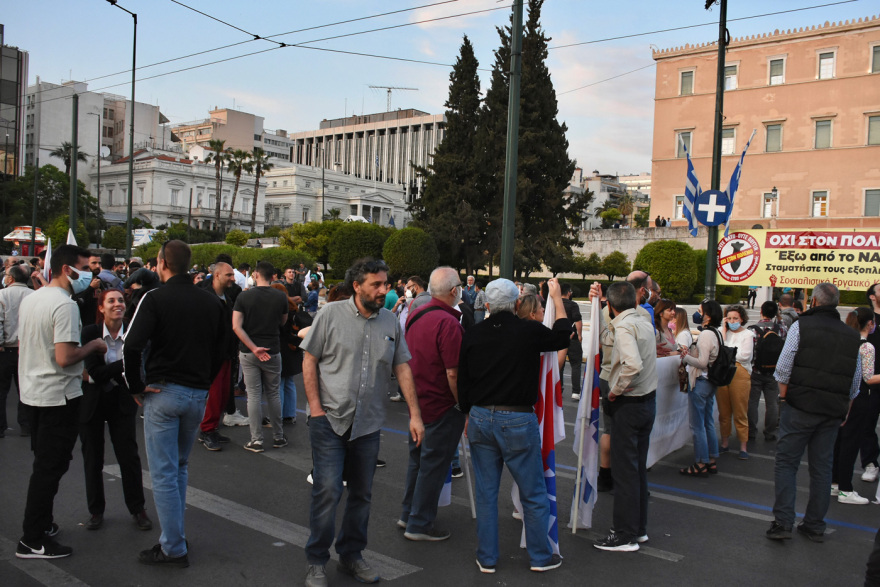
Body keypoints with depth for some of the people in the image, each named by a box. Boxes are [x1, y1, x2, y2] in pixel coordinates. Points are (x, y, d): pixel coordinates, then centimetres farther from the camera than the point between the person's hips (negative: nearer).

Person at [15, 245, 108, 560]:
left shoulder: (29, 299, 9)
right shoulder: (64, 305, -20)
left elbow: (22, 344, 18)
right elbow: (64, 357, -27)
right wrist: (94, 345, -11)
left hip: (33, 390, 10)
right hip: (59, 395, -10)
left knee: (44, 462, 20)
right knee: (51, 466, -1)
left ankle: (42, 523, 31)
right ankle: (32, 541, 6)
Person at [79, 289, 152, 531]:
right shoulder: (90, 333, -11)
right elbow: (94, 372, -19)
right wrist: (124, 363, -28)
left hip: (121, 402, 1)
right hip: (92, 401, 0)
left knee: (129, 455, -1)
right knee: (93, 458, 8)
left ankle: (137, 509, 14)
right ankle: (96, 510, 25)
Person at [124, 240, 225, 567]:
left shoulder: (155, 298, -10)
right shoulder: (212, 301, 6)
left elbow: (132, 346, -19)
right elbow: (221, 348, 11)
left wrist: (136, 386, -7)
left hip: (163, 392, -5)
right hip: (198, 394, 5)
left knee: (164, 472, 3)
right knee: (180, 466, 21)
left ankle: (174, 549, 9)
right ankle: (175, 534, 27)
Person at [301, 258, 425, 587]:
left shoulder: (390, 322, 4)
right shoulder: (331, 314, -5)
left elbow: (402, 368, 7)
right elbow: (309, 360, -3)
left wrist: (415, 414, 2)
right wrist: (316, 407, -9)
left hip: (368, 424, 4)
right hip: (330, 420, -4)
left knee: (361, 494, 12)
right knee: (327, 491, -5)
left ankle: (351, 556, 30)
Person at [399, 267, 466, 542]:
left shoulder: (415, 316, 4)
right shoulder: (448, 323, -23)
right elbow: (453, 374, -25)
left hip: (417, 402, 9)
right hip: (442, 406, -8)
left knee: (417, 458, 21)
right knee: (433, 465, 4)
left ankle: (408, 514, 33)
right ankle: (419, 524, 15)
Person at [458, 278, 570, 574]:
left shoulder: (472, 335, -1)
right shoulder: (529, 332, -12)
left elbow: (462, 381, 7)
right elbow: (563, 336, 8)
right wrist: (557, 299, 18)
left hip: (480, 419, 4)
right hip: (518, 421, -3)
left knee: (486, 491, 13)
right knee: (533, 493, 12)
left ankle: (487, 558, 23)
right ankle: (541, 556, 23)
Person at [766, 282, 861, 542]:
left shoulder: (802, 325, -5)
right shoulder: (852, 336, 8)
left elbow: (783, 369, -9)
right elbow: (855, 384, 11)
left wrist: (785, 395, 4)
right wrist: (843, 411, 19)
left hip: (800, 406, -4)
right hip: (833, 412, 4)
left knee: (786, 462, 3)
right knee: (822, 467, 11)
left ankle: (783, 522, -2)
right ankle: (815, 526, 18)